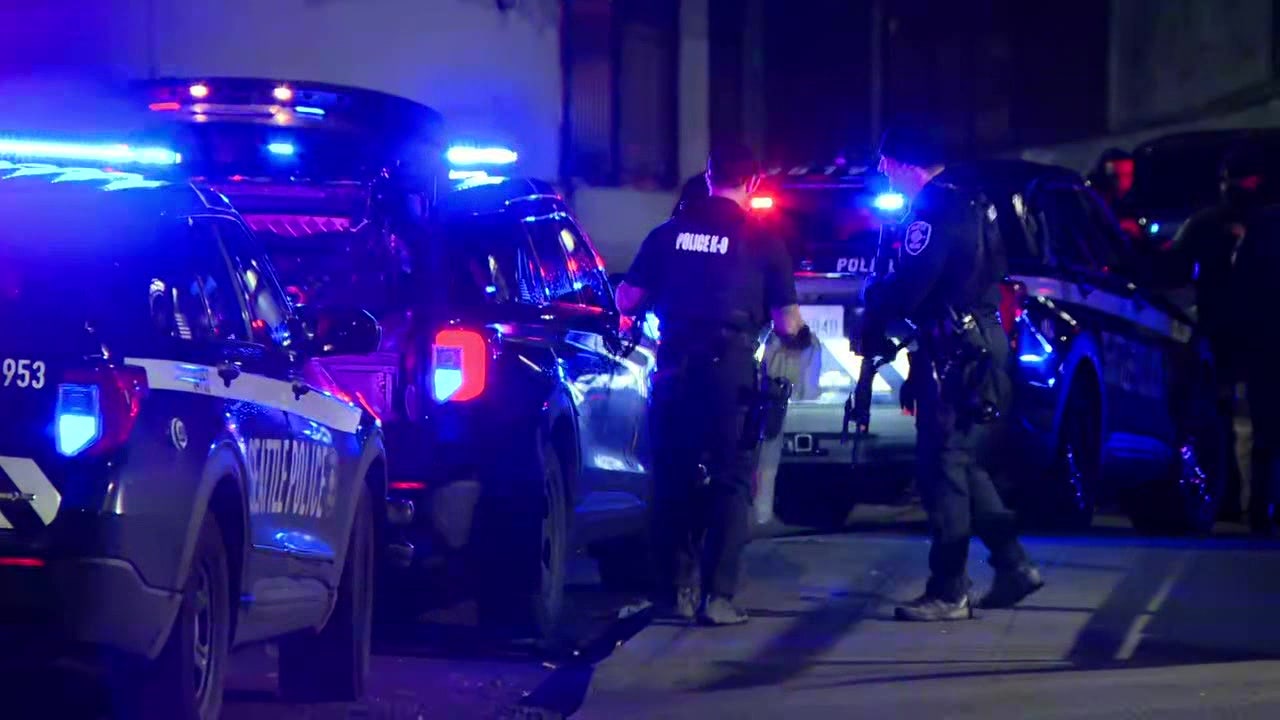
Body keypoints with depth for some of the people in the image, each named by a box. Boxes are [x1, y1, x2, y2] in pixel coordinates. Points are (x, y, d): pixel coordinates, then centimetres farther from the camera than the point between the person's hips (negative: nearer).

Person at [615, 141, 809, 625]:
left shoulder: (669, 232, 8)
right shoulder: (761, 239, 1)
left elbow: (627, 301, 8)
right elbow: (786, 322, 0)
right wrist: (800, 335, 23)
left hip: (675, 368, 3)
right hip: (731, 368, -3)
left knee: (673, 478, 13)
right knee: (729, 482, 2)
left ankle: (676, 588, 15)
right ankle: (717, 597, -5)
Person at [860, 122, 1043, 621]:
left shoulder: (935, 209, -15)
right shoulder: (971, 204, 17)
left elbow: (908, 285, -21)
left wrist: (871, 331, -5)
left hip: (954, 353, -10)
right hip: (982, 343, 10)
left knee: (942, 467, -6)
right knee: (964, 464, 17)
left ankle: (948, 593, -5)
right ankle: (1013, 566, 16)